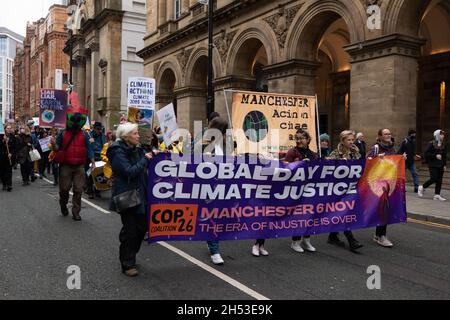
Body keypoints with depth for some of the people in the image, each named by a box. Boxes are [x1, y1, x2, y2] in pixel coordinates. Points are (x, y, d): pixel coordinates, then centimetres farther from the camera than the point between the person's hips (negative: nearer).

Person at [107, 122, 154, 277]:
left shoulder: (136, 150, 13)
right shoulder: (118, 152, -13)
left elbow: (144, 170, 24)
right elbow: (130, 172, -24)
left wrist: (152, 154, 7)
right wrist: (145, 159, -15)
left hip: (140, 195, 8)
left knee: (142, 227, 11)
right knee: (130, 230, -2)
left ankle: (128, 256, 30)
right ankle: (127, 264, 13)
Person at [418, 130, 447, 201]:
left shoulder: (444, 145, 9)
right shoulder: (431, 144, -8)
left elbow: (444, 156, 14)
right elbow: (426, 153, -11)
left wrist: (445, 165, 9)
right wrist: (435, 156, -19)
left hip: (441, 165, 6)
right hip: (433, 165, -6)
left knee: (439, 180, 3)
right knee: (434, 179, -10)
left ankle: (437, 195, 9)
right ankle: (422, 187, 12)